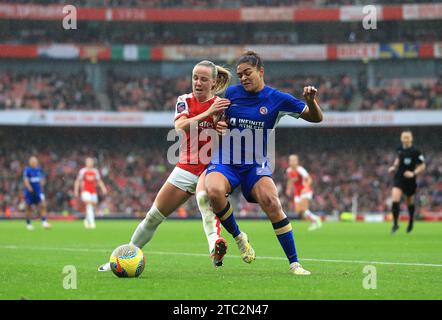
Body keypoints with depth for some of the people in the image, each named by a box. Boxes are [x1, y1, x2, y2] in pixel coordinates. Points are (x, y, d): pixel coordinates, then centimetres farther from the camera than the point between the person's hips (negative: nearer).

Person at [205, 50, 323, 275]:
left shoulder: (277, 99, -1)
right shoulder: (231, 93, 5)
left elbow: (316, 118, 2)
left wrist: (311, 101, -19)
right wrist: (218, 125, -2)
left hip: (256, 164, -1)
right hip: (225, 162, 1)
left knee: (271, 203, -26)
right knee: (213, 191, -32)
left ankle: (294, 263, -17)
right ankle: (238, 236, -7)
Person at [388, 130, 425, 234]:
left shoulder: (416, 152, -13)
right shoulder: (399, 150, 1)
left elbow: (422, 166, -7)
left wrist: (414, 173, -21)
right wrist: (394, 167, 6)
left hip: (410, 180, -2)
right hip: (398, 178, 2)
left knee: (410, 202, 16)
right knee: (395, 200, -18)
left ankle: (411, 222, 42)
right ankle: (395, 223, -9)